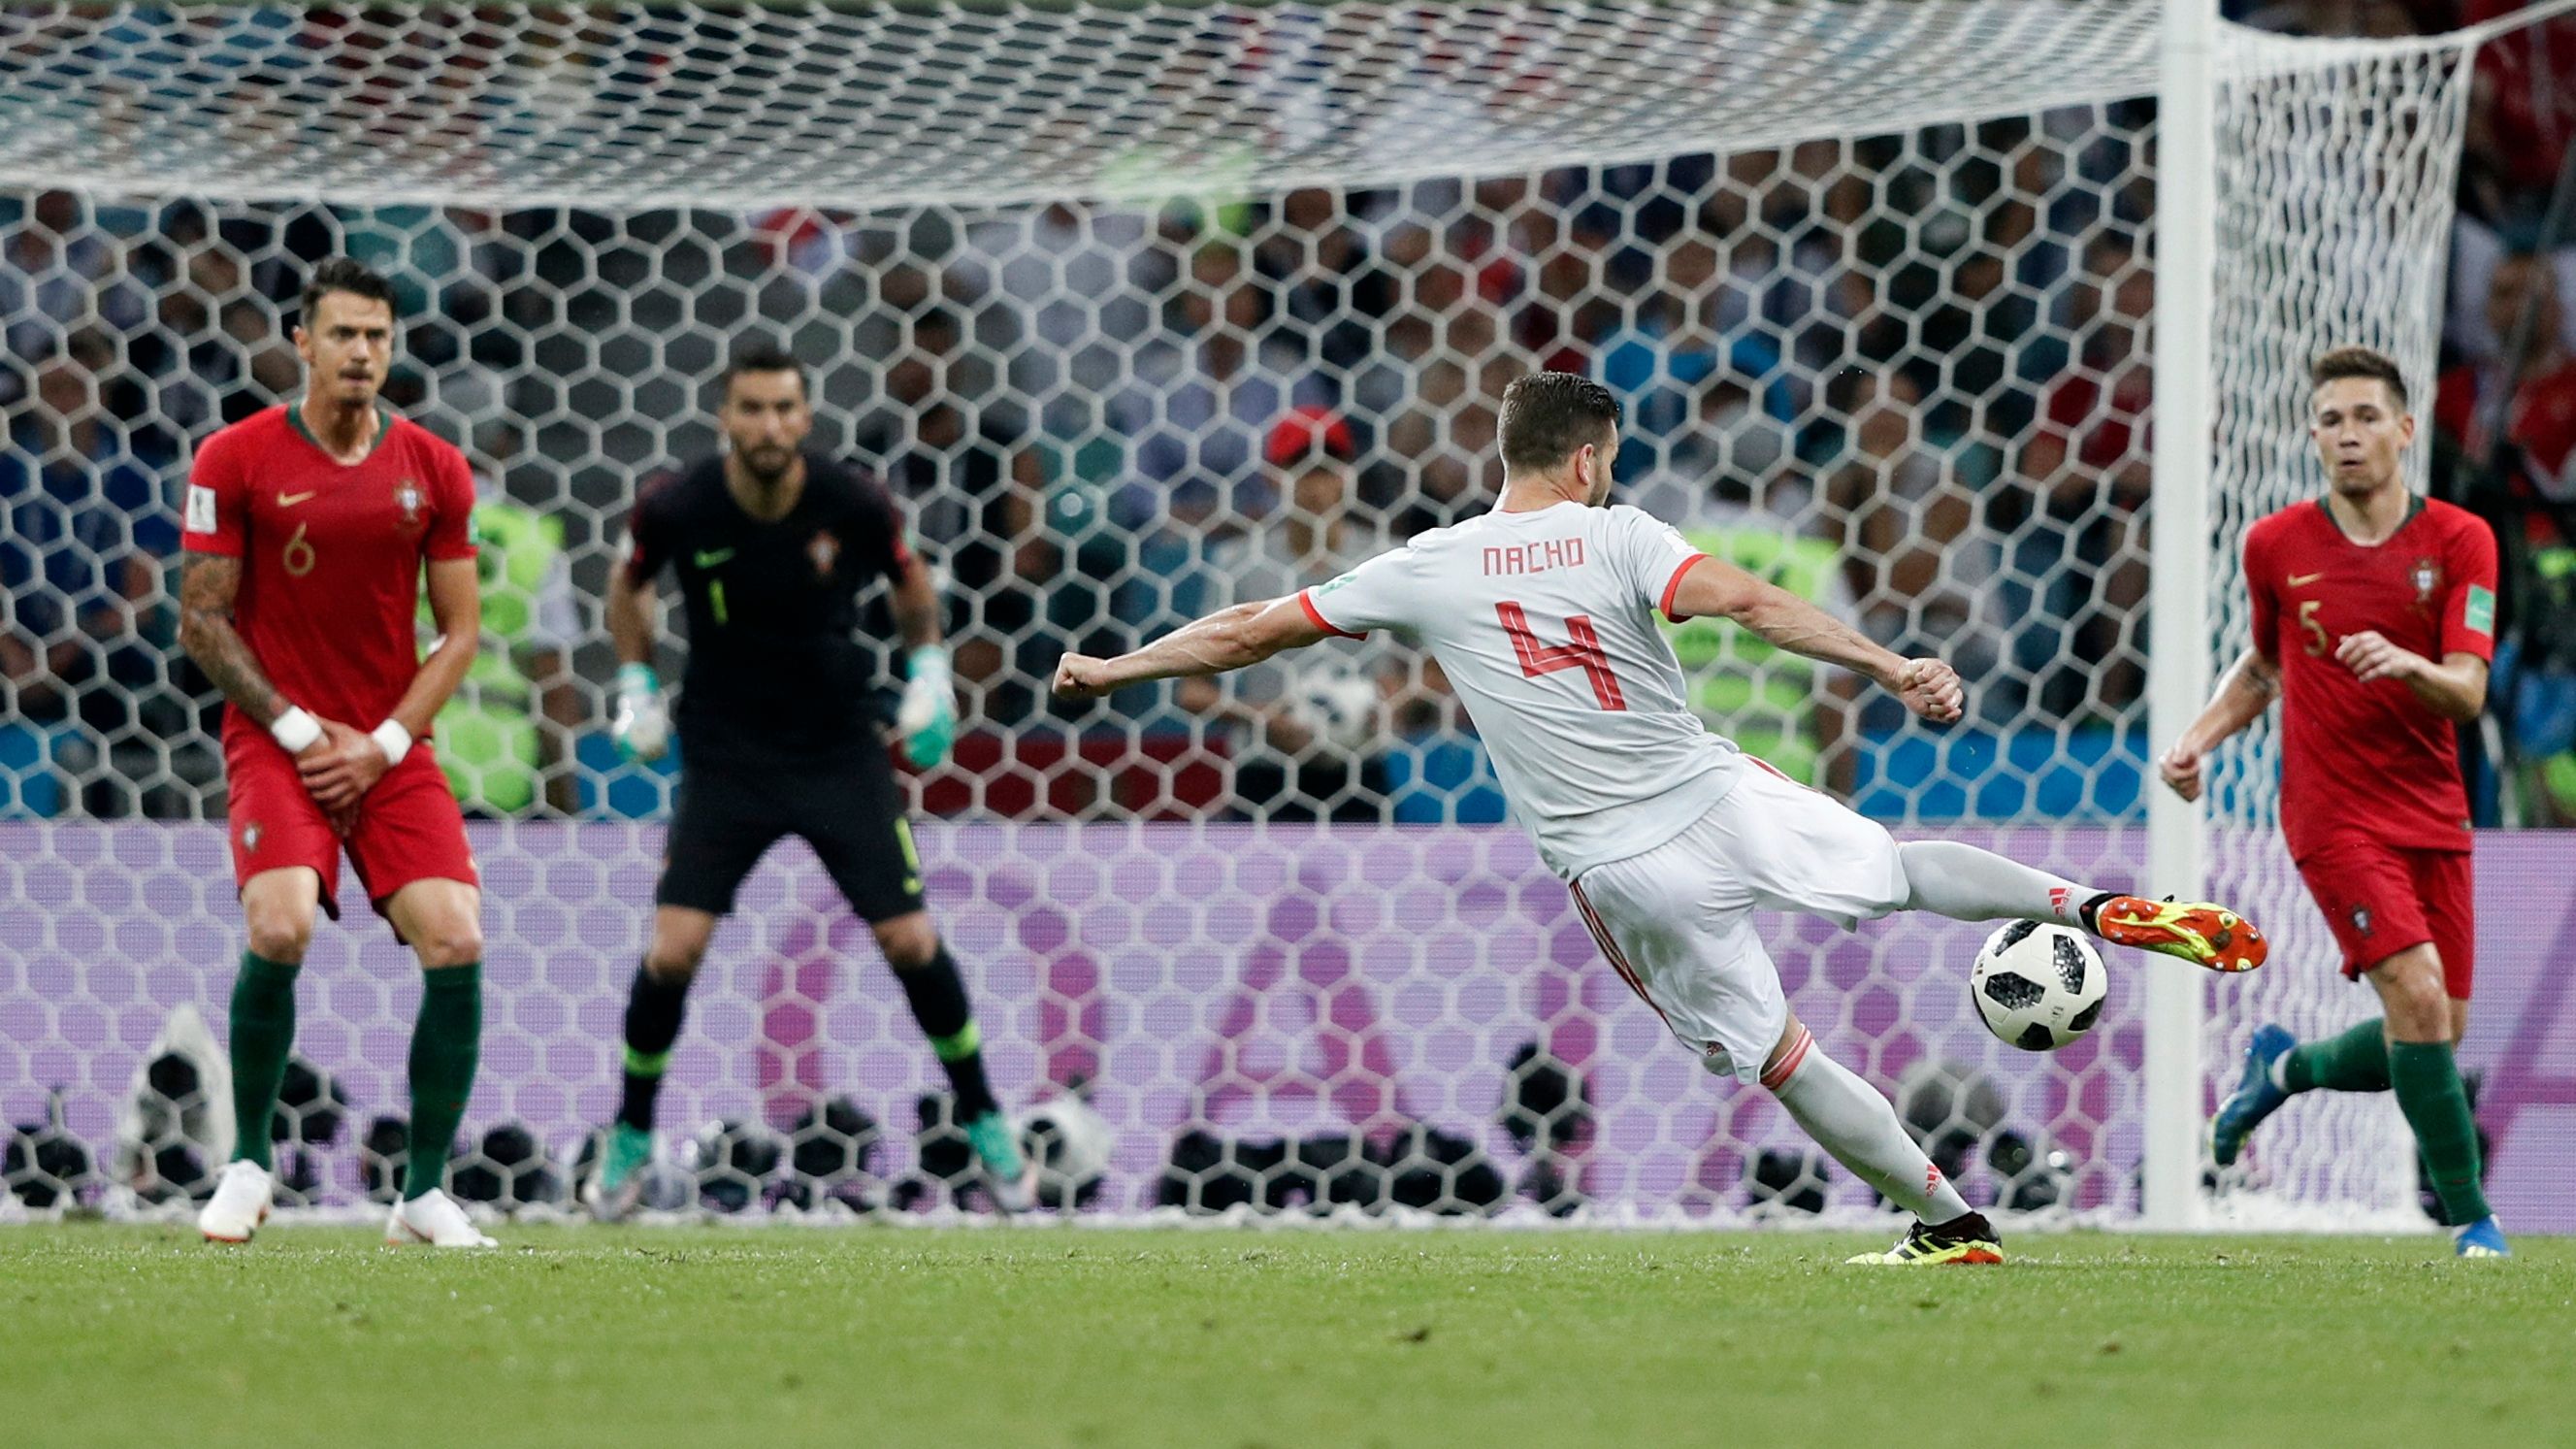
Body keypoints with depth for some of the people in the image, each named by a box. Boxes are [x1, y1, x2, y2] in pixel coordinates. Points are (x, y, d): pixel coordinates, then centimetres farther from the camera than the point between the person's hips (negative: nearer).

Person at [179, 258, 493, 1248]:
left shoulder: (434, 469, 4)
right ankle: (248, 1165, -5)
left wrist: (381, 744, -6)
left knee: (456, 946, -14)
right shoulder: (234, 460, -3)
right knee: (279, 928, -26)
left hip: (392, 749, 3)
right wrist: (300, 728, -10)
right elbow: (201, 621, -2)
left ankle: (424, 1194, 0)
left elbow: (461, 630, 6)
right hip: (275, 739, -3)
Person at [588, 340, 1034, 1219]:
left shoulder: (855, 504, -14)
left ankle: (982, 1122, 18)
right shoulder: (676, 510, -14)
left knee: (910, 942, -3)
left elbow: (910, 580, 8)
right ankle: (631, 1138, 10)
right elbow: (629, 584, 9)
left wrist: (930, 676, -2)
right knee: (673, 951, -12)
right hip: (724, 758, 0)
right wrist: (636, 690, 2)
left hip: (841, 751, 0)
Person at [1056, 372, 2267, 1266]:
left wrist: (1112, 669, 20)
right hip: (1720, 797, 0)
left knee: (1781, 1060, 10)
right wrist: (1887, 664, -24)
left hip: (1619, 871, 0)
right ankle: (2096, 905, 4)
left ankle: (1950, 1223, 11)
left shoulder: (1429, 570, 3)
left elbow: (1251, 630, 9)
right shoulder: (1617, 538, -3)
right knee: (1904, 868, 21)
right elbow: (1744, 601, -20)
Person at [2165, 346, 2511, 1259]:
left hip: (2433, 814, 3)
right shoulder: (2275, 546, -1)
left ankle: (2286, 1067, 35)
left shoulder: (2459, 541, -4)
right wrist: (2199, 739, 2)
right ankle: (2469, 1216, -10)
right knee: (2418, 997, -20)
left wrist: (2407, 665, -32)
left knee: (2433, 1035, 6)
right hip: (2333, 814, -3)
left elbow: (2468, 696, -12)